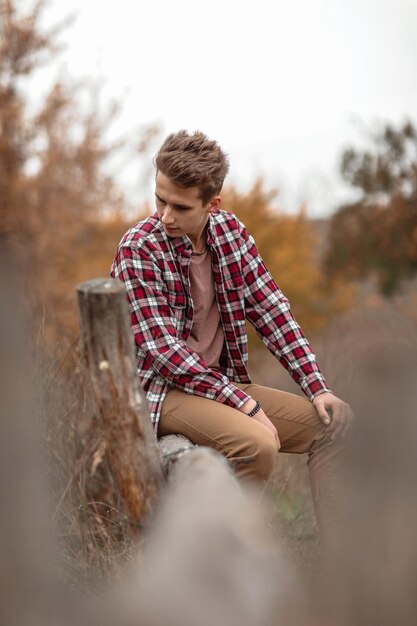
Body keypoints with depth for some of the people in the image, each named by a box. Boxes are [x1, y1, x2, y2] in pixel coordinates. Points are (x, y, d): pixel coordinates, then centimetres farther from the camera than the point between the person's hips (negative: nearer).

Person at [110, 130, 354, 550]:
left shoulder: (229, 231, 1)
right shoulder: (139, 250, -16)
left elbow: (270, 309, 3)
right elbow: (163, 350, -20)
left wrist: (317, 387, -5)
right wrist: (244, 403, -23)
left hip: (224, 381, 7)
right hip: (163, 389, -7)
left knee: (334, 420, 0)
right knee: (258, 443, -31)